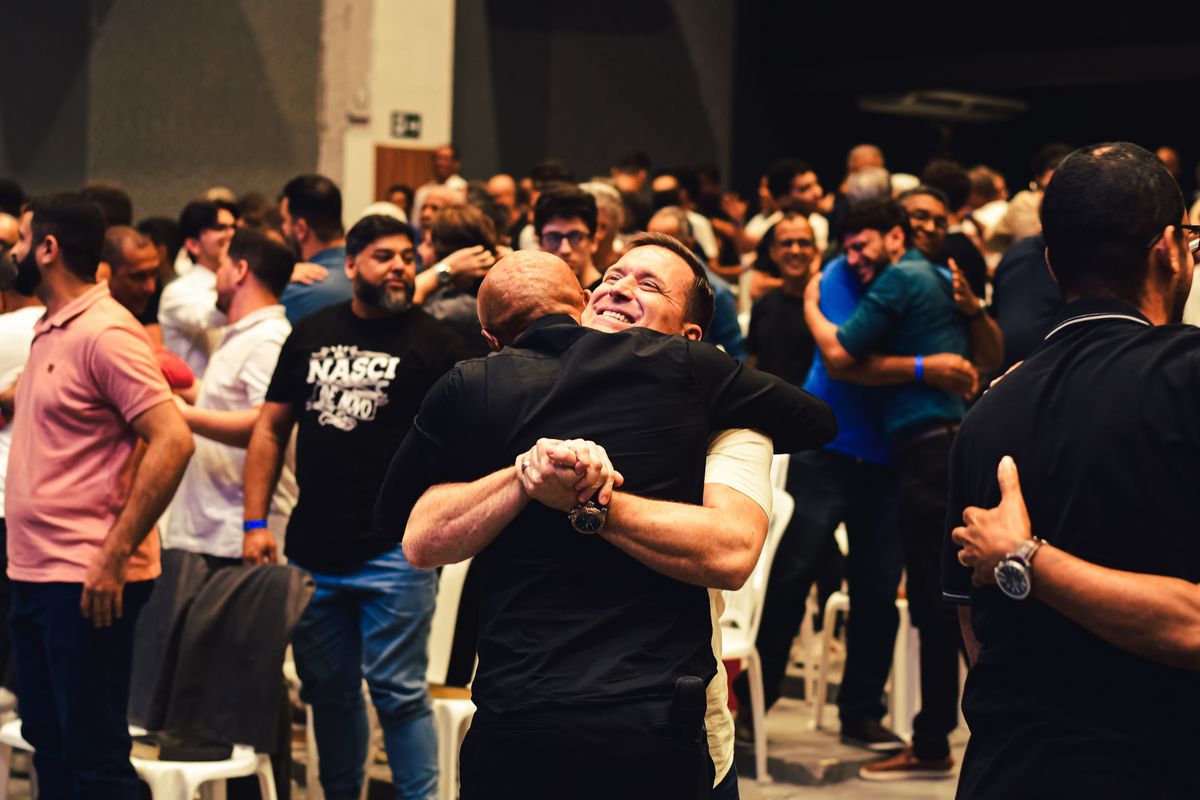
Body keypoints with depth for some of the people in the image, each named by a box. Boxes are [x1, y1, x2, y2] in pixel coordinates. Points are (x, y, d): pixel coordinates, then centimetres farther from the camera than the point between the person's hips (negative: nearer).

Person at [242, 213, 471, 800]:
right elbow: (270, 430, 13)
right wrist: (255, 522, 5)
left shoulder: (434, 342, -1)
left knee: (398, 690, -4)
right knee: (328, 691, 13)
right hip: (313, 549, 5)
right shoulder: (311, 334, 11)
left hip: (393, 550, -4)